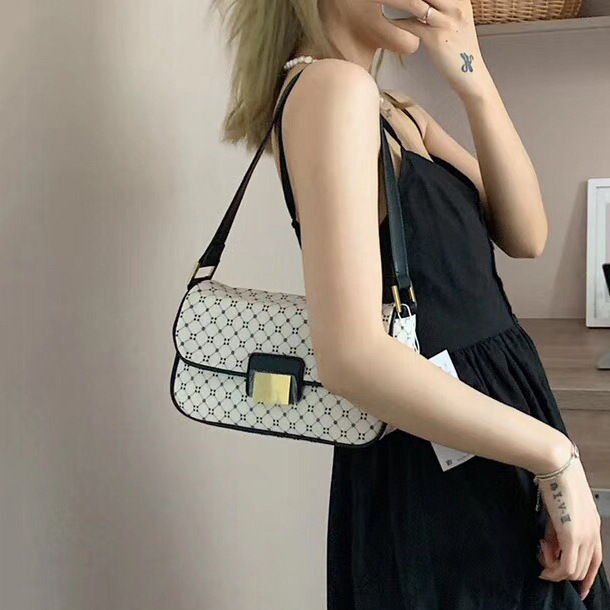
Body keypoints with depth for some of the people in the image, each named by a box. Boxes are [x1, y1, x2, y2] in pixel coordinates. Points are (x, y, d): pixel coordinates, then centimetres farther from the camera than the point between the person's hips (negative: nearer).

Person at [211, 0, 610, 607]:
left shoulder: (400, 112, 11)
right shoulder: (331, 86, -19)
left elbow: (524, 236, 0)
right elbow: (352, 356, -28)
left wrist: (474, 82, -12)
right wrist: (556, 454, -21)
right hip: (434, 471, -9)